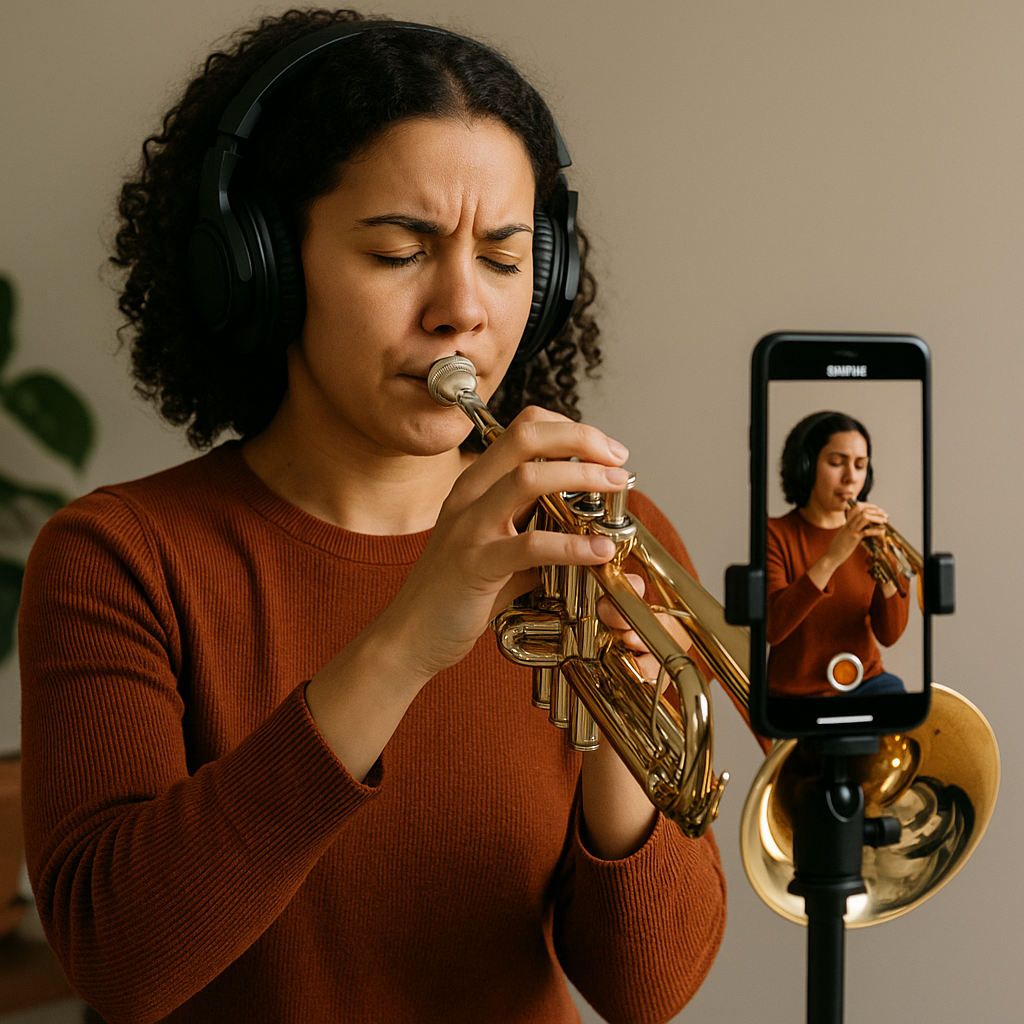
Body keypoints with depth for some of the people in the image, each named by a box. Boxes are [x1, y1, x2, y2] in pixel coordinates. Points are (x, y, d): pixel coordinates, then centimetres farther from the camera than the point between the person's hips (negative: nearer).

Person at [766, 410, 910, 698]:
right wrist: (831, 558, -29)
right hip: (797, 693, -4)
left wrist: (890, 575, -23)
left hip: (866, 683, 4)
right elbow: (772, 628, -20)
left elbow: (888, 635, -4)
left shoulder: (868, 537, 6)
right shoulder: (775, 535, -4)